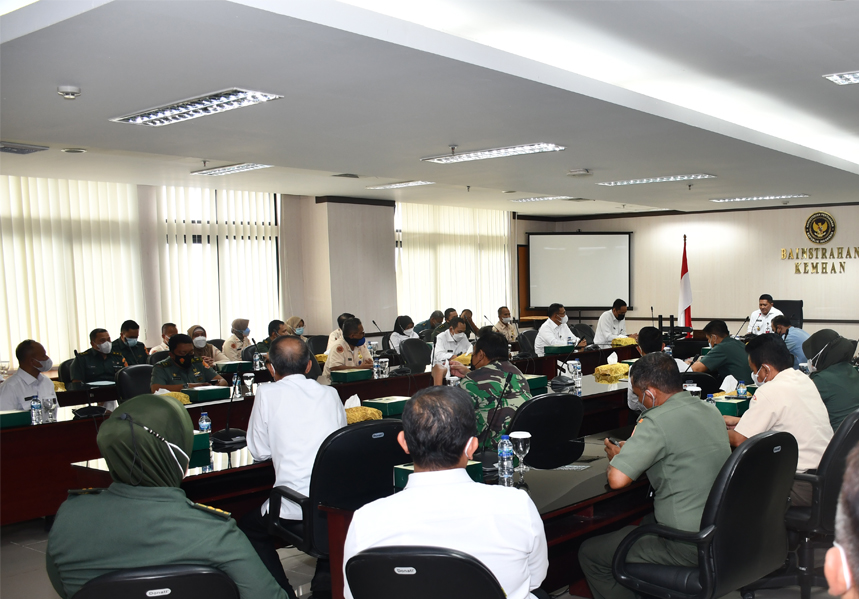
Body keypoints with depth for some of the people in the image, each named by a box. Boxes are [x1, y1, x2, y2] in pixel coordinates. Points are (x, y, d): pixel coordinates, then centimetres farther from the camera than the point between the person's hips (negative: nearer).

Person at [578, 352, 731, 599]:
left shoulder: (658, 421, -22)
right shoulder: (710, 410, 5)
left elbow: (617, 479, -28)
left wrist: (617, 456, -5)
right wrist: (634, 449, 17)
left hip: (690, 548, -9)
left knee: (589, 553, 6)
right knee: (645, 521, 35)